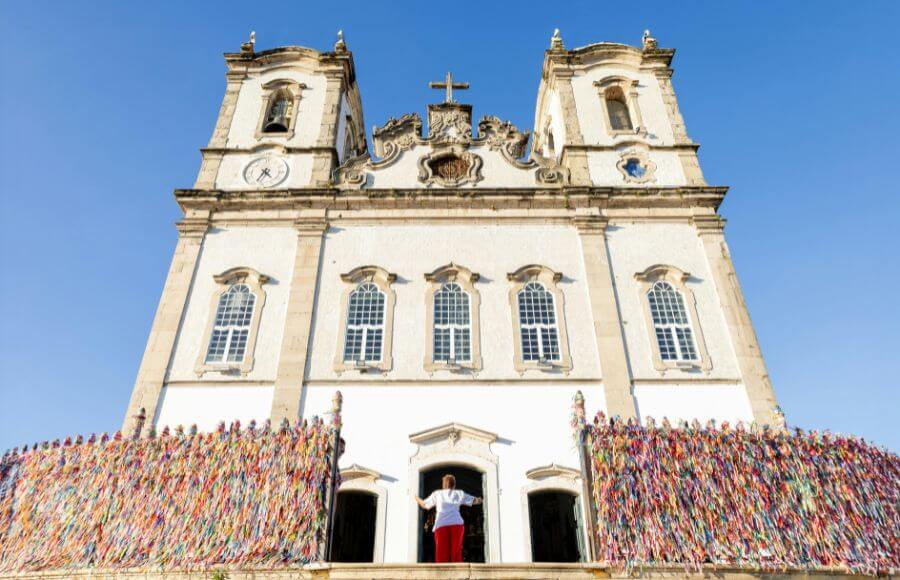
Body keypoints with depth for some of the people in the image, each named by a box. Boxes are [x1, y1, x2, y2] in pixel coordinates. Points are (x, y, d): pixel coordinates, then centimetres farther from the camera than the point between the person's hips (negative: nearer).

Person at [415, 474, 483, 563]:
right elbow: (476, 501, 19)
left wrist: (417, 498, 49)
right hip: (456, 523, 0)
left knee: (441, 555, -1)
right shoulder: (459, 493, 19)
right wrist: (479, 500, 42)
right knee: (456, 553, 2)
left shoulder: (437, 494, 20)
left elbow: (425, 505, 30)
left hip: (441, 525, 0)